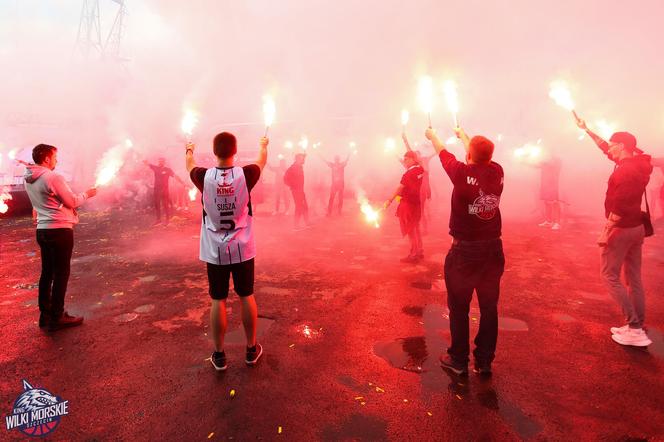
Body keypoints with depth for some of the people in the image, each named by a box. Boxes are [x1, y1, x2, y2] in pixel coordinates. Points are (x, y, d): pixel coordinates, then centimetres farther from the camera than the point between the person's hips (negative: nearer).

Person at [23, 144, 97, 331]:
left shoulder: (29, 180, 10)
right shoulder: (53, 177, -15)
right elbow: (72, 202, -10)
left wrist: (78, 196, 19)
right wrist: (86, 194, 6)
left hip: (42, 229, 8)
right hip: (60, 229, -8)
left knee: (47, 272, 14)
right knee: (61, 273, -1)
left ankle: (45, 315, 22)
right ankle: (57, 318, 4)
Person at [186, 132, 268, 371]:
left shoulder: (204, 177, -11)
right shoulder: (245, 174, -12)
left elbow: (190, 165, 14)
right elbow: (262, 160, 12)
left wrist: (189, 151, 37)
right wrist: (263, 144, 34)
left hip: (215, 251, 0)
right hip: (243, 249, 0)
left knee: (218, 301, 9)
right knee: (246, 297, 13)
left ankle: (219, 354, 20)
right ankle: (252, 349, 26)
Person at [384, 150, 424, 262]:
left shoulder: (409, 174, -21)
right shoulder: (420, 169, 4)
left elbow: (400, 188, -20)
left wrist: (390, 200, -16)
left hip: (408, 203, -9)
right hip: (416, 202, 9)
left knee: (410, 229, -1)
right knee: (415, 228, 18)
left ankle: (414, 255, 3)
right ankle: (419, 251, 26)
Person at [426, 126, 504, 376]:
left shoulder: (462, 173, -15)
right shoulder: (497, 172, -3)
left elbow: (443, 153, 5)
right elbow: (482, 155, 18)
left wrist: (432, 136, 27)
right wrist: (463, 135, 37)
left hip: (464, 251, -4)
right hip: (493, 249, 5)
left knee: (459, 308, 9)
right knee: (489, 307, 13)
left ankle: (458, 361, 21)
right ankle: (484, 361, 25)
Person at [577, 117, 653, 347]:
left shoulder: (625, 170, -19)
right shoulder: (635, 164, 10)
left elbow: (619, 205, -26)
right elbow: (606, 148, 23)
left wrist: (606, 231, -23)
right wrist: (587, 130, 26)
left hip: (621, 229, -9)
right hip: (636, 227, 9)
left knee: (609, 275, 0)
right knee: (633, 278, 12)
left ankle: (634, 327, -2)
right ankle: (637, 327, 18)